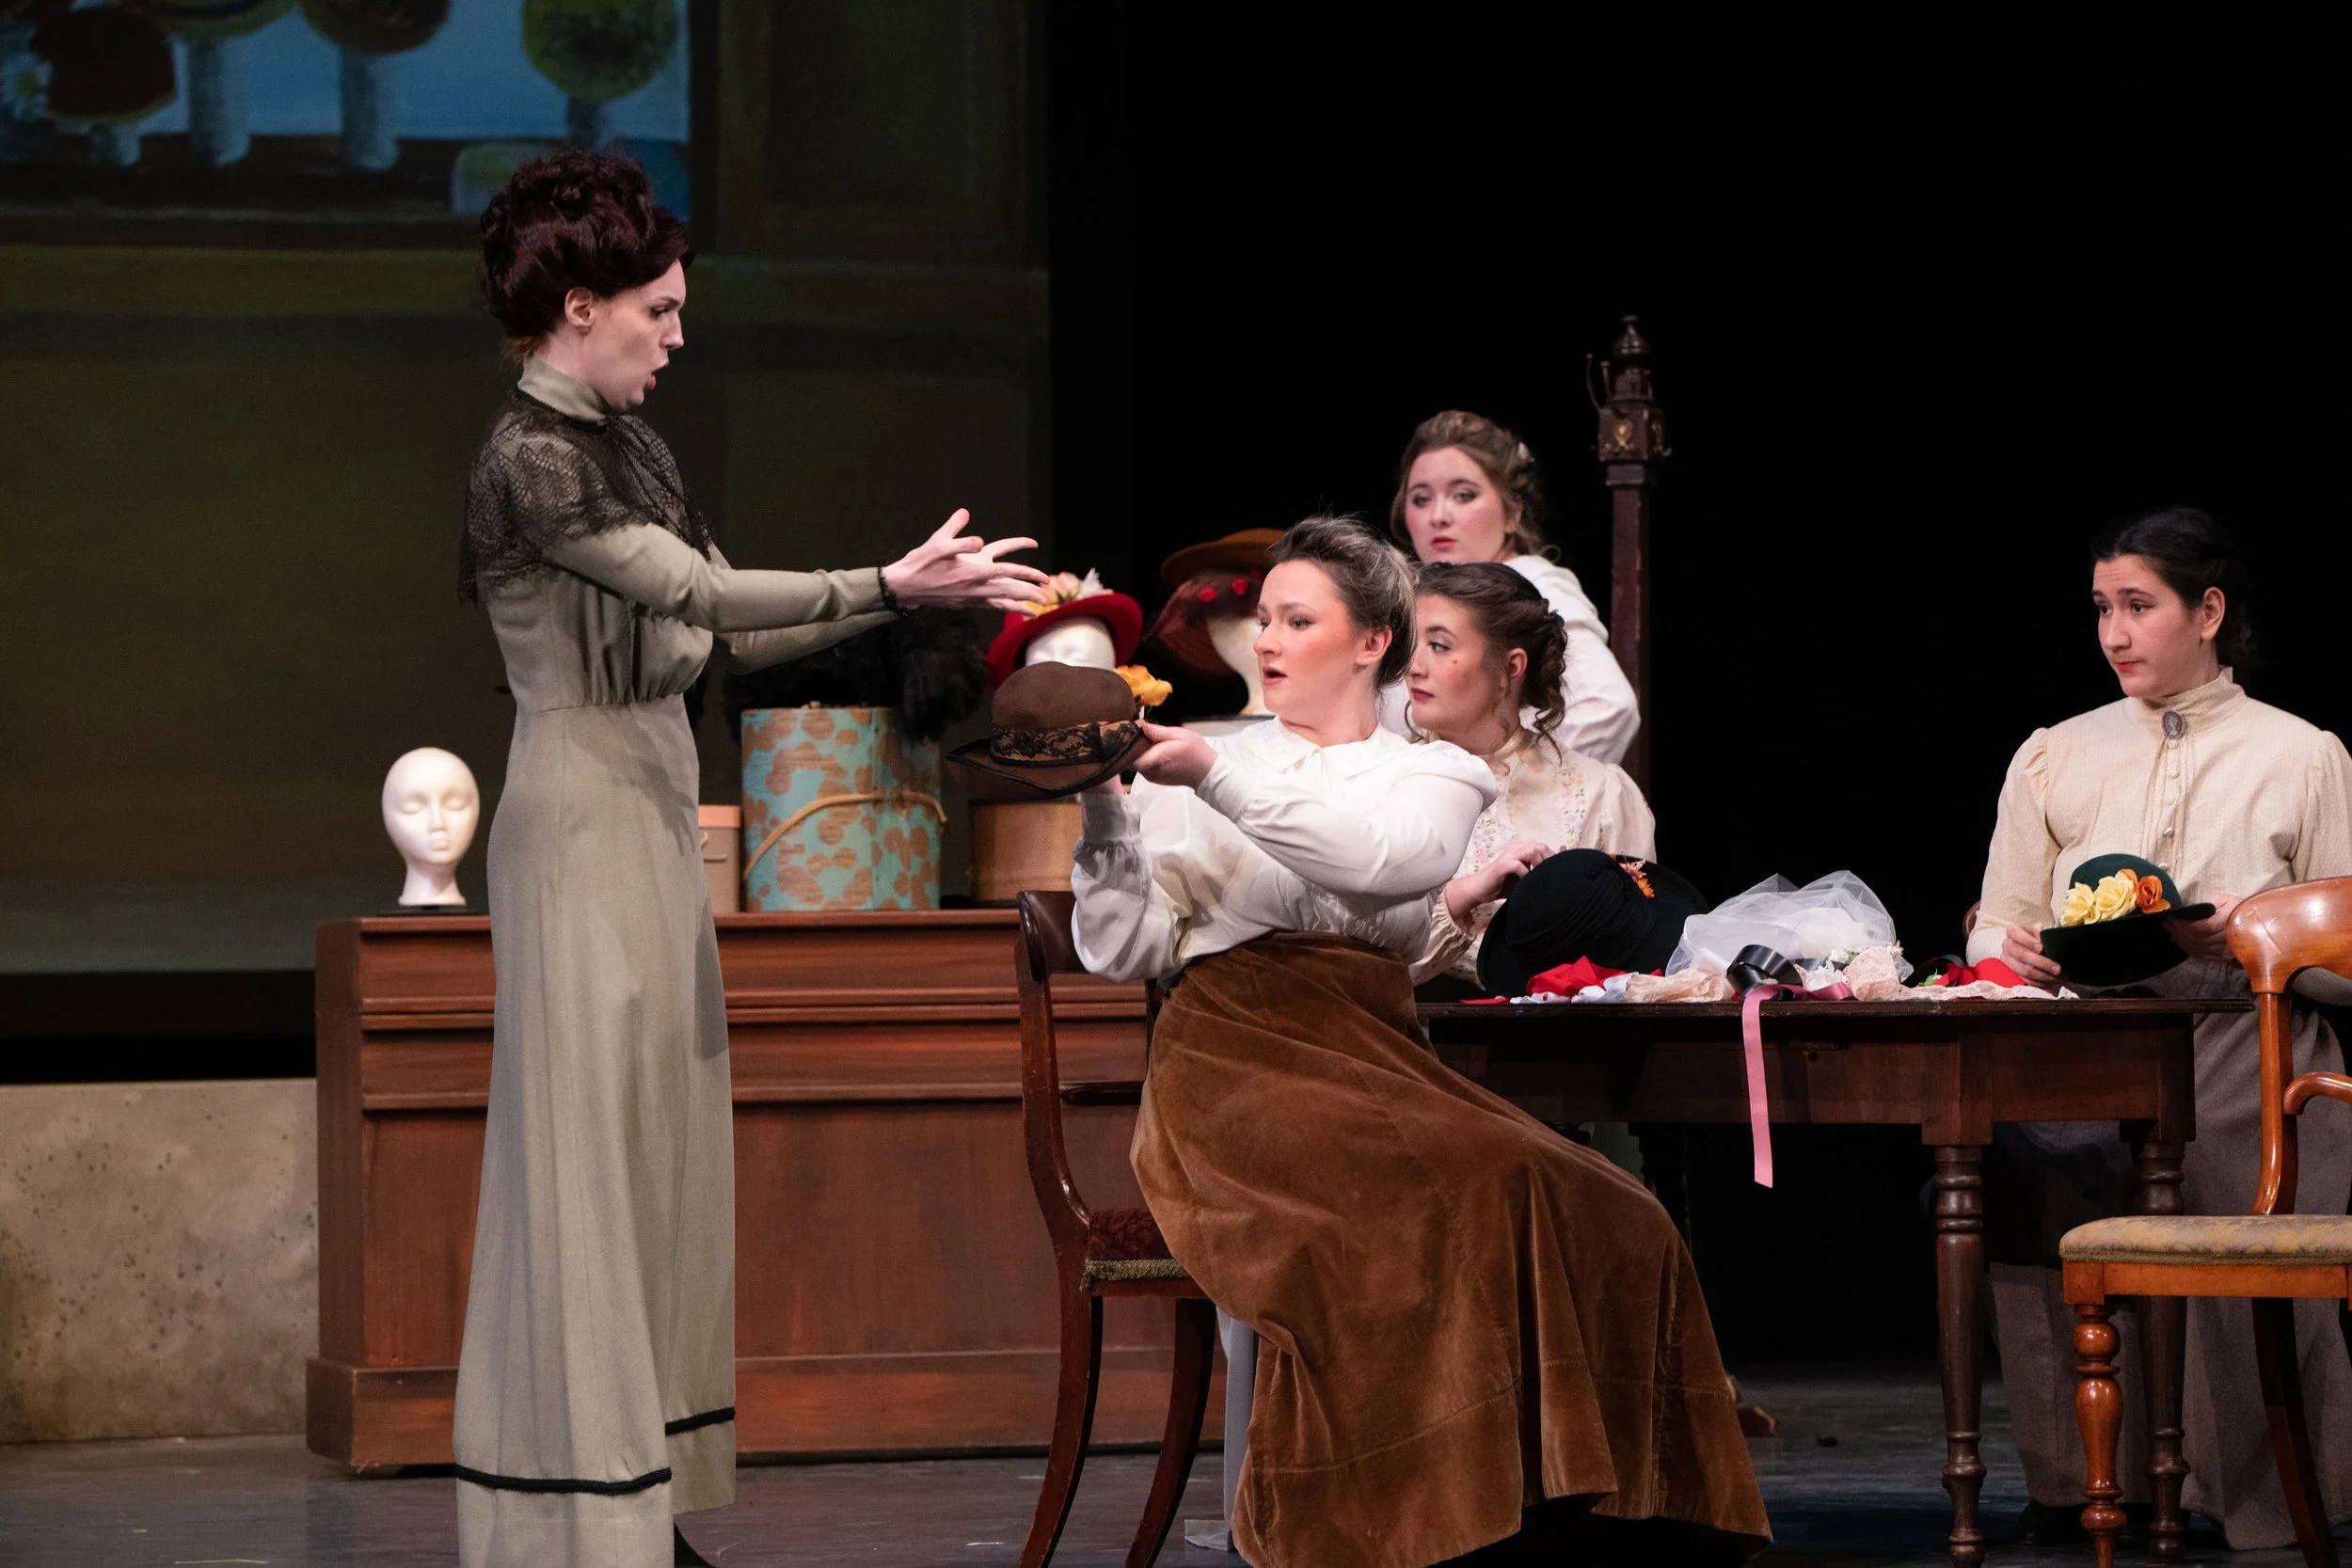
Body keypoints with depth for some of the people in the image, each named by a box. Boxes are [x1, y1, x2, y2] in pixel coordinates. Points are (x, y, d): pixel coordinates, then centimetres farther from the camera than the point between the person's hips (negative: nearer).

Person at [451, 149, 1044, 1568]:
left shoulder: (625, 445, 14)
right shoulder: (531, 462, -13)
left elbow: (713, 637, 13)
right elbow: (702, 594, -21)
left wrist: (908, 596, 7)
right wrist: (892, 586, -22)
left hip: (657, 812, 9)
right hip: (582, 812, -9)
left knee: (660, 1143, 9)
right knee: (591, 1145, -7)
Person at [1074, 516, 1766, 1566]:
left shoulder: (1435, 777, 19)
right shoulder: (1196, 768, 19)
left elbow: (1375, 856, -6)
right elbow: (1121, 951, 10)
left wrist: (1217, 777, -14)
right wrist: (1103, 811, -6)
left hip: (1366, 1063, 3)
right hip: (1230, 1057, -3)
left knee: (1601, 1221, -26)